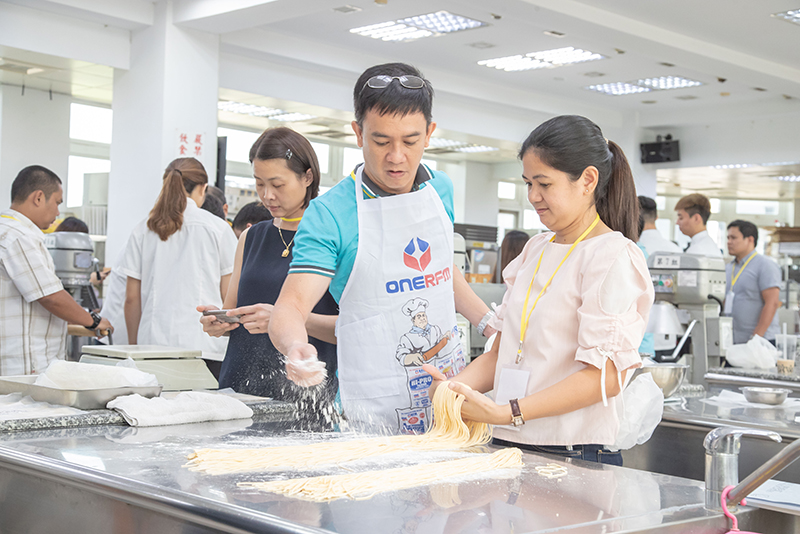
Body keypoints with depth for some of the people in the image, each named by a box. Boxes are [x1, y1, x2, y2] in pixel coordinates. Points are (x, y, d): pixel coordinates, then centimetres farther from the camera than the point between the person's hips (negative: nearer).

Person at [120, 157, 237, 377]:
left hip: (153, 343, 3)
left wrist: (133, 345, 18)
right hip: (203, 345, -2)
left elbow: (132, 298, 9)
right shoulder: (218, 228, 2)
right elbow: (229, 296, 3)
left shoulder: (142, 230, 8)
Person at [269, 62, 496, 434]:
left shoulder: (440, 188, 4)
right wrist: (296, 347, -42)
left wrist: (489, 323, 16)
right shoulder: (328, 214, -14)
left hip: (450, 388, 5)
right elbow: (291, 306, -21)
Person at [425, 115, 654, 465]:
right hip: (509, 444, 6)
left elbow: (606, 376, -16)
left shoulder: (613, 256, -7)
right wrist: (457, 385, -4)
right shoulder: (536, 249, 16)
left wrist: (507, 413, -23)